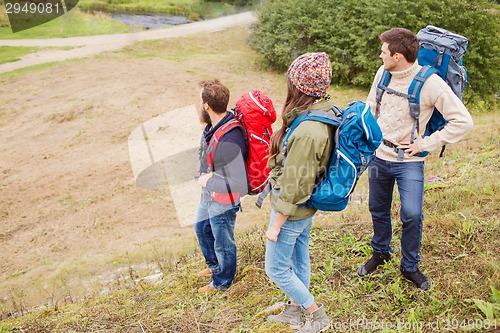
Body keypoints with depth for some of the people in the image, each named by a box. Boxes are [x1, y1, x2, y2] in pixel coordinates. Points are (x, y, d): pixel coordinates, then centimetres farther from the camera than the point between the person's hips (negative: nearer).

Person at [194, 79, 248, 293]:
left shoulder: (228, 142, -36)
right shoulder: (214, 125, -8)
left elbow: (240, 185, -35)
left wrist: (208, 181, -24)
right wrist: (206, 175, -5)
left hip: (222, 202, -9)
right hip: (208, 196, 9)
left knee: (223, 243, 15)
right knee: (201, 228, 31)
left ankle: (222, 282, 43)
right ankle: (215, 266, 56)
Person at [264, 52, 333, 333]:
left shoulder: (306, 132, -34)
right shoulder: (325, 115, -5)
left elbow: (294, 187, -27)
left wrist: (276, 225, -15)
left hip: (293, 212, -9)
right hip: (307, 207, 9)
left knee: (276, 269, 11)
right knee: (299, 258, 25)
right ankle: (295, 310, 47)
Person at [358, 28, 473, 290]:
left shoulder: (430, 83, -19)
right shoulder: (383, 73, -2)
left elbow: (462, 121, -18)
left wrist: (426, 144, -17)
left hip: (409, 162, -5)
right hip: (379, 155, 5)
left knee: (412, 214, -14)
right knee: (378, 210, 16)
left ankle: (410, 267, 12)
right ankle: (381, 252, 41)